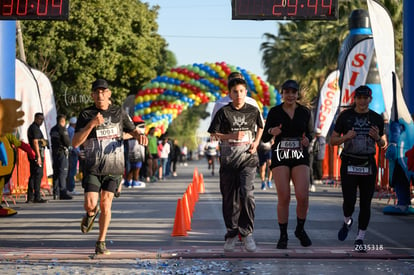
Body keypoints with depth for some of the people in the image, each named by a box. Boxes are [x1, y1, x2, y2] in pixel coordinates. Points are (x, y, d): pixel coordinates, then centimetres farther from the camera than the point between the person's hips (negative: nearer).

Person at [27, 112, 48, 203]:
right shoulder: (35, 128, -12)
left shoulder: (31, 127, 21)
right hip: (37, 153, -11)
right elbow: (35, 142, -19)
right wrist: (38, 156, -21)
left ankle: (30, 197, 14)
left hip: (33, 154, 11)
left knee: (33, 175, 12)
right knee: (38, 175, -10)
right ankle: (37, 197, -12)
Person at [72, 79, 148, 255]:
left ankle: (101, 242, 12)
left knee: (106, 205, -3)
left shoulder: (119, 113, 7)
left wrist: (139, 135, -3)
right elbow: (75, 143, -8)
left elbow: (132, 130, 22)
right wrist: (91, 124, -19)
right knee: (90, 204, -13)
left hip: (113, 167, 1)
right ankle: (91, 214, 25)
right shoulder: (85, 115, -1)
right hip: (92, 167, -1)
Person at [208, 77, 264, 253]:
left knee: (247, 194, -15)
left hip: (248, 159, 0)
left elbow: (260, 127, 24)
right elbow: (213, 134, 2)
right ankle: (231, 234, 15)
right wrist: (232, 136, -10)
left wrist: (256, 142, 7)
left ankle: (247, 233, -7)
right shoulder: (223, 112, 1)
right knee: (229, 197, 5)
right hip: (228, 159, 0)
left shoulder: (253, 111, 6)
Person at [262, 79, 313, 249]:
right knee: (284, 198, -7)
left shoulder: (305, 112, 5)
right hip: (280, 156, -1)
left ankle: (300, 230, 13)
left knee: (303, 196, -11)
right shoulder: (274, 112, 1)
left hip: (300, 157, 1)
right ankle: (283, 236, 7)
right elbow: (264, 138, 3)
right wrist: (271, 132, -19)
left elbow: (310, 132, 17)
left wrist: (308, 139, -6)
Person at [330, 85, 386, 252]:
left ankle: (360, 239, 14)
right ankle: (347, 221, 27)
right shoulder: (345, 116, -1)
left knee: (365, 203, 2)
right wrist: (346, 137, -16)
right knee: (349, 201, -7)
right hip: (349, 164, -2)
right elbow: (333, 141, 3)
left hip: (368, 165, 2)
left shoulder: (376, 119, 5)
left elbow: (382, 144, 16)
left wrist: (377, 137, -6)